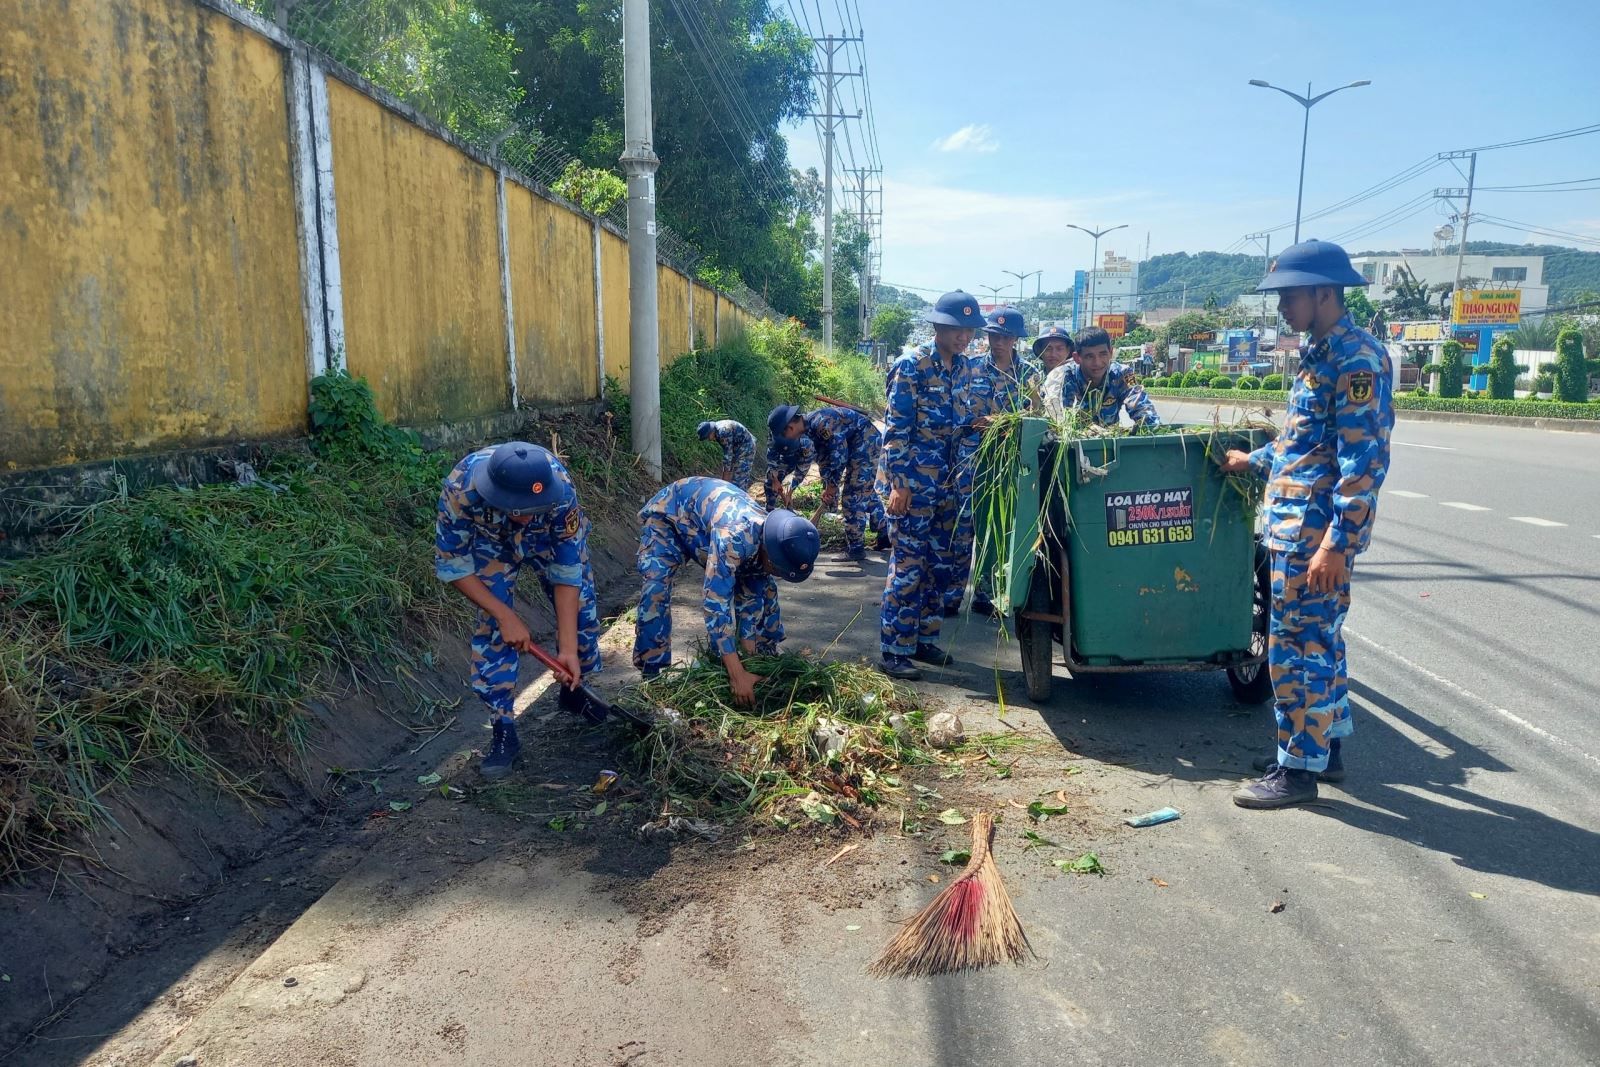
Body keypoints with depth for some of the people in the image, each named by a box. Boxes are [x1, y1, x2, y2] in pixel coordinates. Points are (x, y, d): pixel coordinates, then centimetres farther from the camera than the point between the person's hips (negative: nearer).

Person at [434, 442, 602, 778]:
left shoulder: (561, 489, -41)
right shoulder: (460, 489, -41)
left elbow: (567, 571, -31)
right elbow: (451, 564, -25)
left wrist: (568, 648, -31)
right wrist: (505, 615, -27)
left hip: (552, 536, 1)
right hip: (491, 541, 0)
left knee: (580, 608, -1)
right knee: (493, 626, -11)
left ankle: (576, 690, 28)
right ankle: (503, 732, 1)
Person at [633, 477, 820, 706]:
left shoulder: (772, 540, -20)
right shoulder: (735, 535, -45)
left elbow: (750, 595, -8)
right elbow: (716, 600, -46)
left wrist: (751, 656, -9)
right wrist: (738, 675, -47)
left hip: (709, 522, 7)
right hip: (666, 514, -6)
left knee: (762, 589, 2)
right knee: (656, 588, -28)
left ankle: (766, 656, 20)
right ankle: (650, 674, -16)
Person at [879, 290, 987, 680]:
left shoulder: (964, 367, 10)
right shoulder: (912, 366, -11)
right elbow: (896, 429, -13)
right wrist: (898, 484, -17)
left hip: (946, 482, 7)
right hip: (913, 482, -7)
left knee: (937, 564, 12)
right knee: (908, 565, -5)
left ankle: (925, 640, 24)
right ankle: (894, 650, 4)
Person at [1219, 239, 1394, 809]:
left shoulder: (1356, 357, -16)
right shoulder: (1318, 353, 14)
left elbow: (1364, 459, -22)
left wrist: (1337, 543, -25)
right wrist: (1255, 460, 37)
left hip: (1316, 531, -10)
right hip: (1298, 526, 10)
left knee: (1294, 648, -3)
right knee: (1319, 639, 18)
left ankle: (1298, 768, 9)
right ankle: (1327, 744, 31)